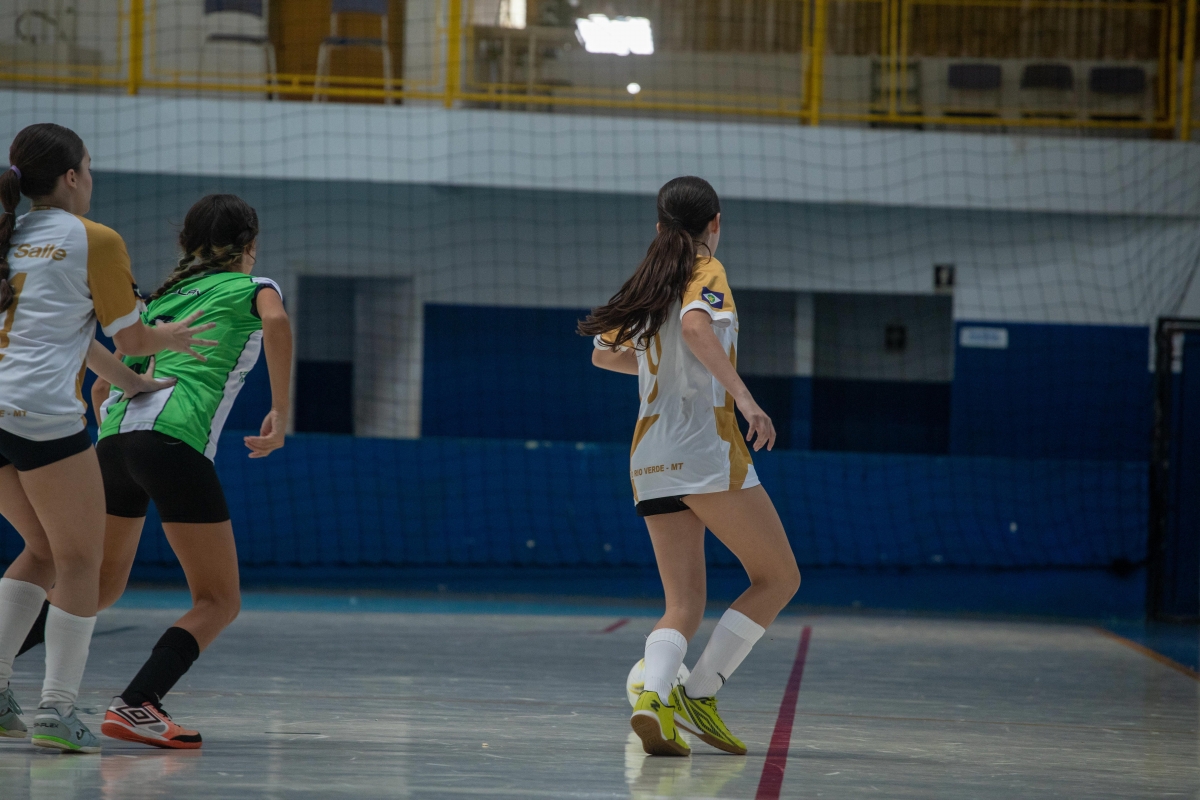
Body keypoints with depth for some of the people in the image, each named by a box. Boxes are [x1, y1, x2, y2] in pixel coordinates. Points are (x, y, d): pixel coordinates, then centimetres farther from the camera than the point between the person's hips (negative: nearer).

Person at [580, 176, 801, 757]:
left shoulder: (651, 280, 17)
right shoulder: (706, 272, -1)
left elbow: (604, 353, 28)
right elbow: (695, 324, -23)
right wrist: (743, 397, -28)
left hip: (651, 461, 7)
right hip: (706, 449, -7)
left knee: (684, 606, 7)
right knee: (778, 578, 5)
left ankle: (651, 698, -21)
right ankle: (698, 694, -8)